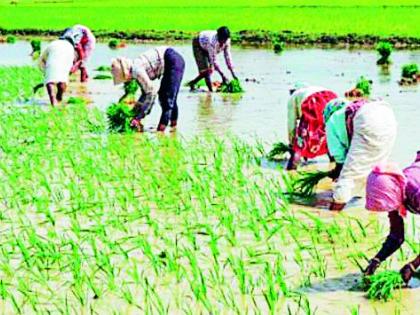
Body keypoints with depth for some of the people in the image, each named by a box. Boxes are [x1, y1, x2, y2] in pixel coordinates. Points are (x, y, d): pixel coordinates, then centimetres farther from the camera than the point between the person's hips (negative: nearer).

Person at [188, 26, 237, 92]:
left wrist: (233, 74, -24)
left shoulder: (227, 41, -26)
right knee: (205, 69, -16)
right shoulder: (212, 42, -44)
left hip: (207, 49, 7)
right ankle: (211, 91, -14)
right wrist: (222, 75, -44)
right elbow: (213, 60, -42)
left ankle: (192, 83, 24)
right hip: (199, 45, -7)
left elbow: (228, 56, -20)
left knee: (210, 70, 5)